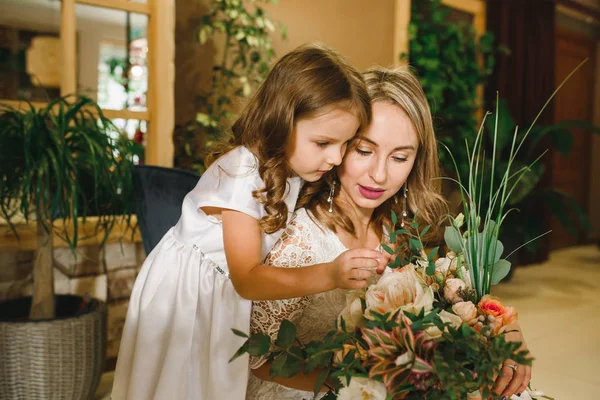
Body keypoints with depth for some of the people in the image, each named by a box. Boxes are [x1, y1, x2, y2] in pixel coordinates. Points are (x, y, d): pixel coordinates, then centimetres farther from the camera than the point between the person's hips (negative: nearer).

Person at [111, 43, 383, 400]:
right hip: (186, 289, -6)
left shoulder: (293, 166, -10)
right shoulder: (242, 173, -32)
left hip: (230, 290, 7)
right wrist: (329, 275, -46)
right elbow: (247, 279, -34)